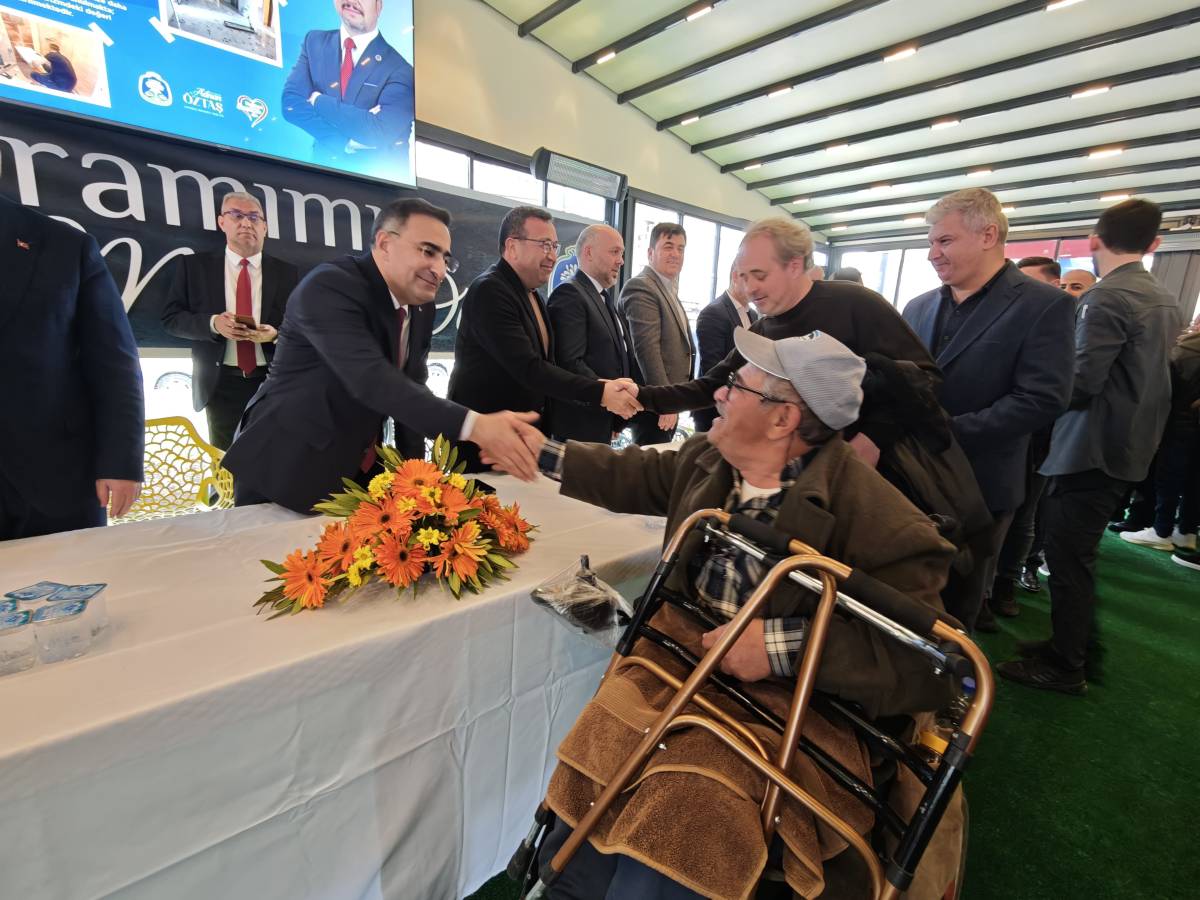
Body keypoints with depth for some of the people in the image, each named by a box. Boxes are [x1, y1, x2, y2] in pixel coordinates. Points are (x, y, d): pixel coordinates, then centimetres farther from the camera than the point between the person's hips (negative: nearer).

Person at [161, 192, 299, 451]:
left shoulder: (286, 272, 8)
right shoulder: (194, 265, 7)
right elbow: (171, 317, 5)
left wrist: (275, 333, -15)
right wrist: (212, 323, -14)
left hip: (273, 382, 0)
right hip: (221, 384, 0)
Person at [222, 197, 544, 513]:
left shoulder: (421, 308, 1)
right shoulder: (329, 286, -22)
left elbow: (411, 388, 5)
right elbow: (370, 379, -36)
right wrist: (473, 425, -45)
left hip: (359, 473, 7)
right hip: (283, 472, -6)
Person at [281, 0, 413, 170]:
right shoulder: (315, 42, 5)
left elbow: (381, 132, -18)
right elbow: (292, 104, -2)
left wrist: (319, 101, -9)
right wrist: (347, 140, -15)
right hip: (323, 164, 2)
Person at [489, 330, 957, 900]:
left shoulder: (867, 509, -16)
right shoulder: (706, 460, 3)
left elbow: (924, 653, -17)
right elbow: (629, 477, 19)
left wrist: (786, 645, -25)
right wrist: (538, 452, 22)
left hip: (786, 699, -4)